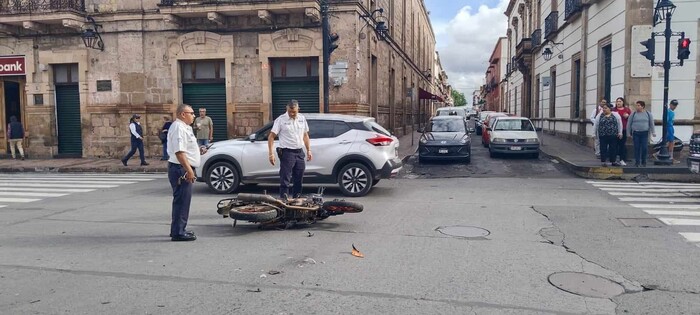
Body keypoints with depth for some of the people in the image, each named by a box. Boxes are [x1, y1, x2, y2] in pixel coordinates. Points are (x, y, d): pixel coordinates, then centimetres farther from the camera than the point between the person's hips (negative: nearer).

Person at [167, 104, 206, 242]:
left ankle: (178, 230, 27)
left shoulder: (184, 127, 19)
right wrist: (189, 170, -27)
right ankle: (178, 233, -3)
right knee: (181, 201, -7)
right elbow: (179, 152, -24)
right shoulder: (178, 128, -15)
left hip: (184, 169, 11)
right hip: (181, 169, -11)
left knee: (181, 201, 17)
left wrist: (198, 150, 16)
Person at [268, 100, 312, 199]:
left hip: (299, 152, 5)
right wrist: (271, 154, -16)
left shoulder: (302, 119, 8)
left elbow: (305, 135, 18)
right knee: (285, 180, -6)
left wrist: (308, 150, 11)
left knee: (299, 179, 13)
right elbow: (271, 136, -8)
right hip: (287, 152, -5)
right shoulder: (281, 119, -7)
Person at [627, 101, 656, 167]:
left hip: (644, 133, 0)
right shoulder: (633, 114, 4)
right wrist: (629, 133, 4)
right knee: (636, 148, 0)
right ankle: (637, 162, 8)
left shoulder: (648, 114, 5)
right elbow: (629, 124, 6)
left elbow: (651, 124, 9)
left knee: (644, 148, -3)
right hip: (635, 133, 0)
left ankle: (643, 162, 10)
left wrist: (653, 132, 4)